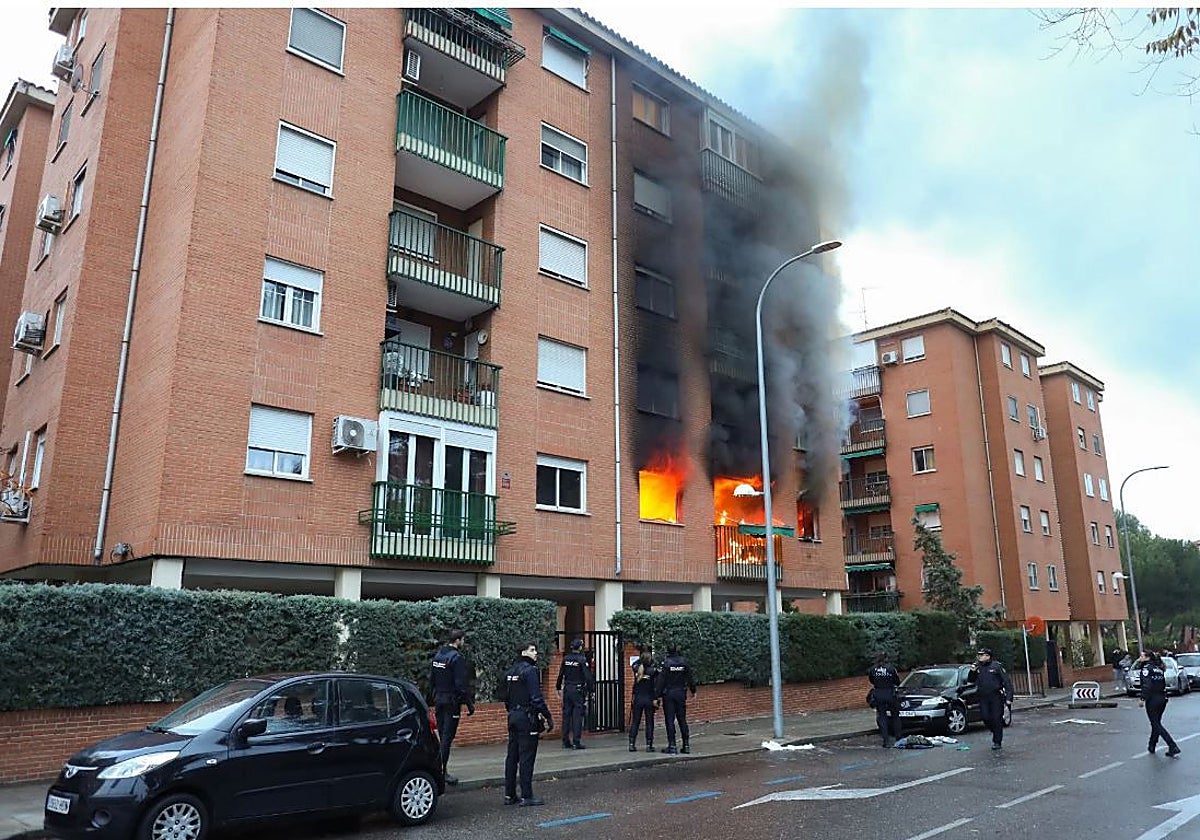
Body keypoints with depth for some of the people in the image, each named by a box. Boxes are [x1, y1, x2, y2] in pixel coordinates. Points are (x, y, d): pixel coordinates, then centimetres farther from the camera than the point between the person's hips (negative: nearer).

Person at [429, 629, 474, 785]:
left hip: (438, 700, 8)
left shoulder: (437, 656, 11)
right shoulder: (457, 658, -15)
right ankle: (442, 771, -4)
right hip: (451, 701, -8)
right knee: (447, 736, -4)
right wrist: (470, 703, -13)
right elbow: (461, 684, -18)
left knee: (442, 735, 14)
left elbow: (431, 679, 16)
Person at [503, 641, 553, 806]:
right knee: (526, 758, -4)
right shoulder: (530, 670, -13)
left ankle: (509, 795, 17)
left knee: (512, 756, 12)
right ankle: (526, 796, -1)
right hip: (527, 718, -9)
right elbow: (537, 698, -19)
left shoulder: (511, 671, 13)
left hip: (513, 717, 9)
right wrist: (548, 718, -15)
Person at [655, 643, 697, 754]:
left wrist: (656, 696, -8)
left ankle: (672, 746, -2)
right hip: (681, 694, 4)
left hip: (668, 694, -3)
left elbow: (660, 681, -12)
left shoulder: (666, 663, -11)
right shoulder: (684, 661, 0)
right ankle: (686, 745, 12)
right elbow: (690, 677, 8)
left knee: (670, 720, 1)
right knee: (682, 720, 11)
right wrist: (693, 690, 21)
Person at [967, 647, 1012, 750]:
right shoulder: (977, 667, 7)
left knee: (997, 718, -2)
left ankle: (997, 742, 9)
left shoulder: (996, 666, -6)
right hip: (983, 697, 4)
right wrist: (972, 672, -7)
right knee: (985, 717, 0)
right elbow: (970, 681, 14)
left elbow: (1007, 681, -5)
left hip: (996, 696, -4)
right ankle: (995, 732, 28)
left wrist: (1008, 697, -11)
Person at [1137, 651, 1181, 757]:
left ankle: (1173, 747, -12)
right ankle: (1152, 746, 26)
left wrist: (1142, 699, -16)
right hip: (1162, 698, 8)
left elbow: (1147, 685, -19)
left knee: (1156, 724, -3)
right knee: (1156, 723, 17)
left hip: (1152, 699, -8)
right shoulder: (1158, 668, 13)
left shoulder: (1146, 668, -9)